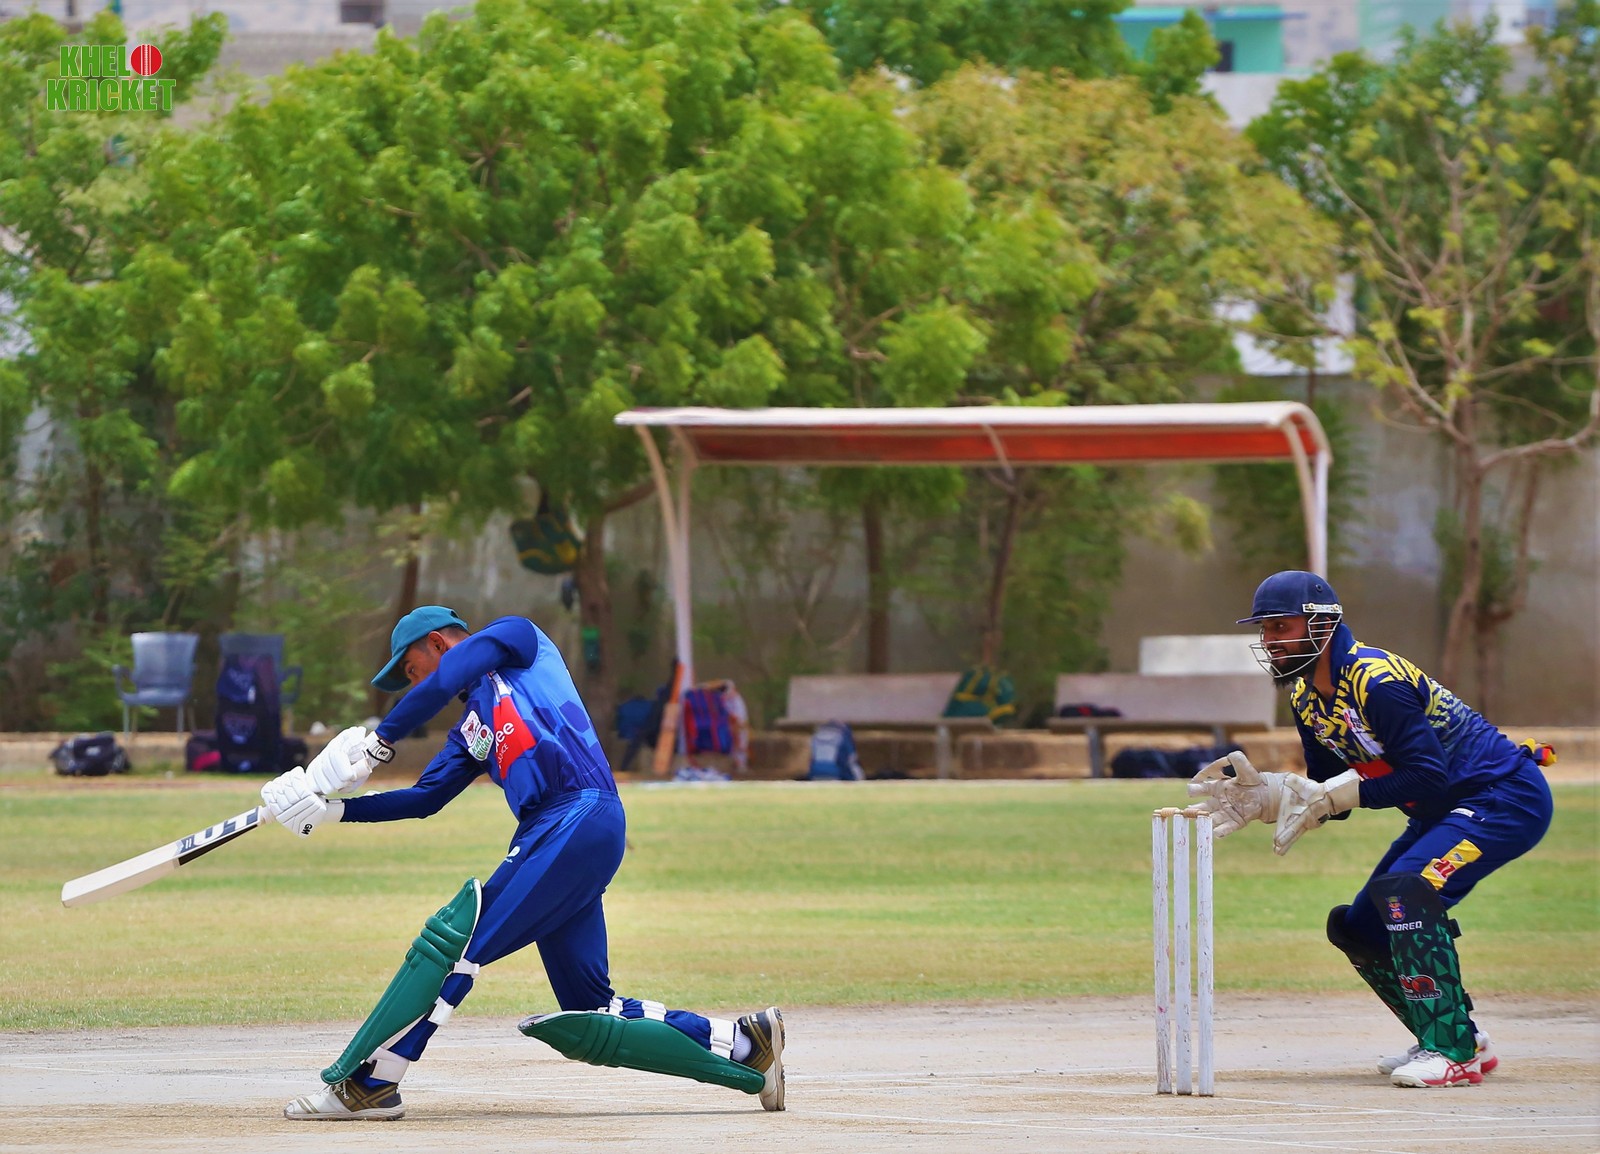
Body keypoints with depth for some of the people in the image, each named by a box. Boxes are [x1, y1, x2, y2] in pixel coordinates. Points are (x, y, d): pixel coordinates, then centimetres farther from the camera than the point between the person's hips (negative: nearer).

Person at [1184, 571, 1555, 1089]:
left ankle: (1454, 1051, -26)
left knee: (1404, 888, -30)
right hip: (1441, 813, 10)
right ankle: (1455, 1040, 19)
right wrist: (1261, 795, -8)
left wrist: (1334, 794, -28)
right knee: (1357, 927, 8)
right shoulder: (1308, 696, 5)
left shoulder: (1376, 681, -25)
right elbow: (1327, 790, 8)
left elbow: (1427, 775, -28)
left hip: (1507, 797, -10)